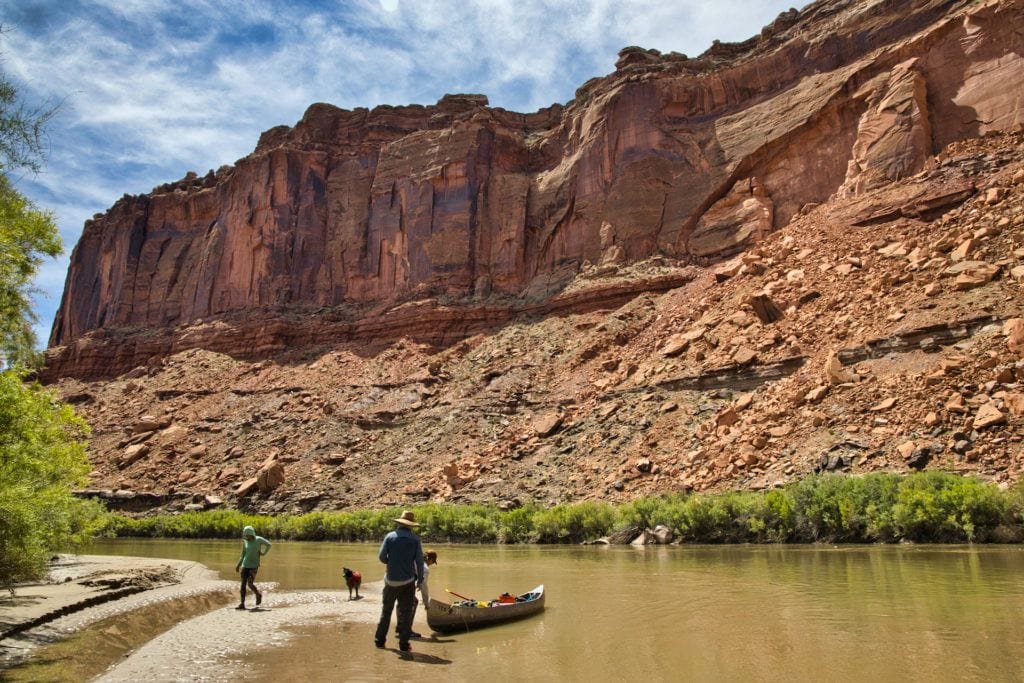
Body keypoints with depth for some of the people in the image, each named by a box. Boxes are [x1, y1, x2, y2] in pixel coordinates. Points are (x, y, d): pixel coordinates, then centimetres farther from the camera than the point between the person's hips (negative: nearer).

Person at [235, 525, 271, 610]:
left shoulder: (258, 539, -7)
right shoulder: (245, 542, 6)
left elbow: (269, 544, 2)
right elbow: (243, 554, 13)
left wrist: (263, 553, -2)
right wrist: (238, 565, 6)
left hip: (254, 566, -4)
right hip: (245, 565, 4)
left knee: (250, 584, -12)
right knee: (243, 584, -2)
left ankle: (258, 594, 16)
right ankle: (242, 604, 0)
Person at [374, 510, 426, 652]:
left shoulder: (390, 536, -5)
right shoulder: (415, 539, -6)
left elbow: (381, 556, -6)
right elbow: (419, 561, -6)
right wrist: (420, 578, 6)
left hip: (391, 580, 1)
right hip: (408, 581, -1)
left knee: (386, 611, 16)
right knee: (405, 612, 7)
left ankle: (379, 640, 21)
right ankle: (404, 644, 7)